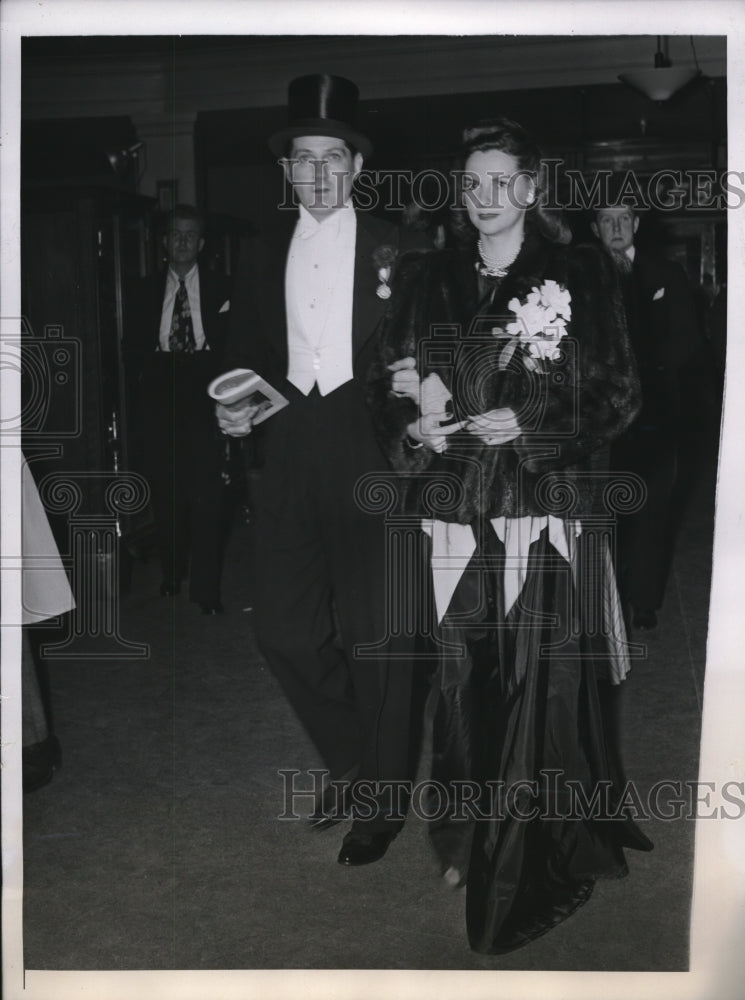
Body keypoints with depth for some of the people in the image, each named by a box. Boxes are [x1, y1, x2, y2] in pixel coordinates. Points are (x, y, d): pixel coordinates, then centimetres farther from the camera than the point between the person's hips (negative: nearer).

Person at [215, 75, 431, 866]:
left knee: (372, 635, 2)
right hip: (288, 460, 4)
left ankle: (380, 798, 21)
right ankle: (349, 760, 30)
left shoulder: (400, 251, 2)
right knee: (283, 629, 4)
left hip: (371, 458, -3)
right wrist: (234, 411, 0)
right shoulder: (260, 256, 13)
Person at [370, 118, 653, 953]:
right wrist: (413, 430, -8)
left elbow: (619, 395, 0)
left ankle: (542, 859, 14)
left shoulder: (581, 275, 2)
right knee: (462, 681, 3)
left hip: (549, 515, -2)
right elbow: (386, 384, 13)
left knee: (543, 686, -2)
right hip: (454, 516, 2)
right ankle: (470, 845, 20)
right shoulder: (424, 280, 11)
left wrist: (528, 426, -13)